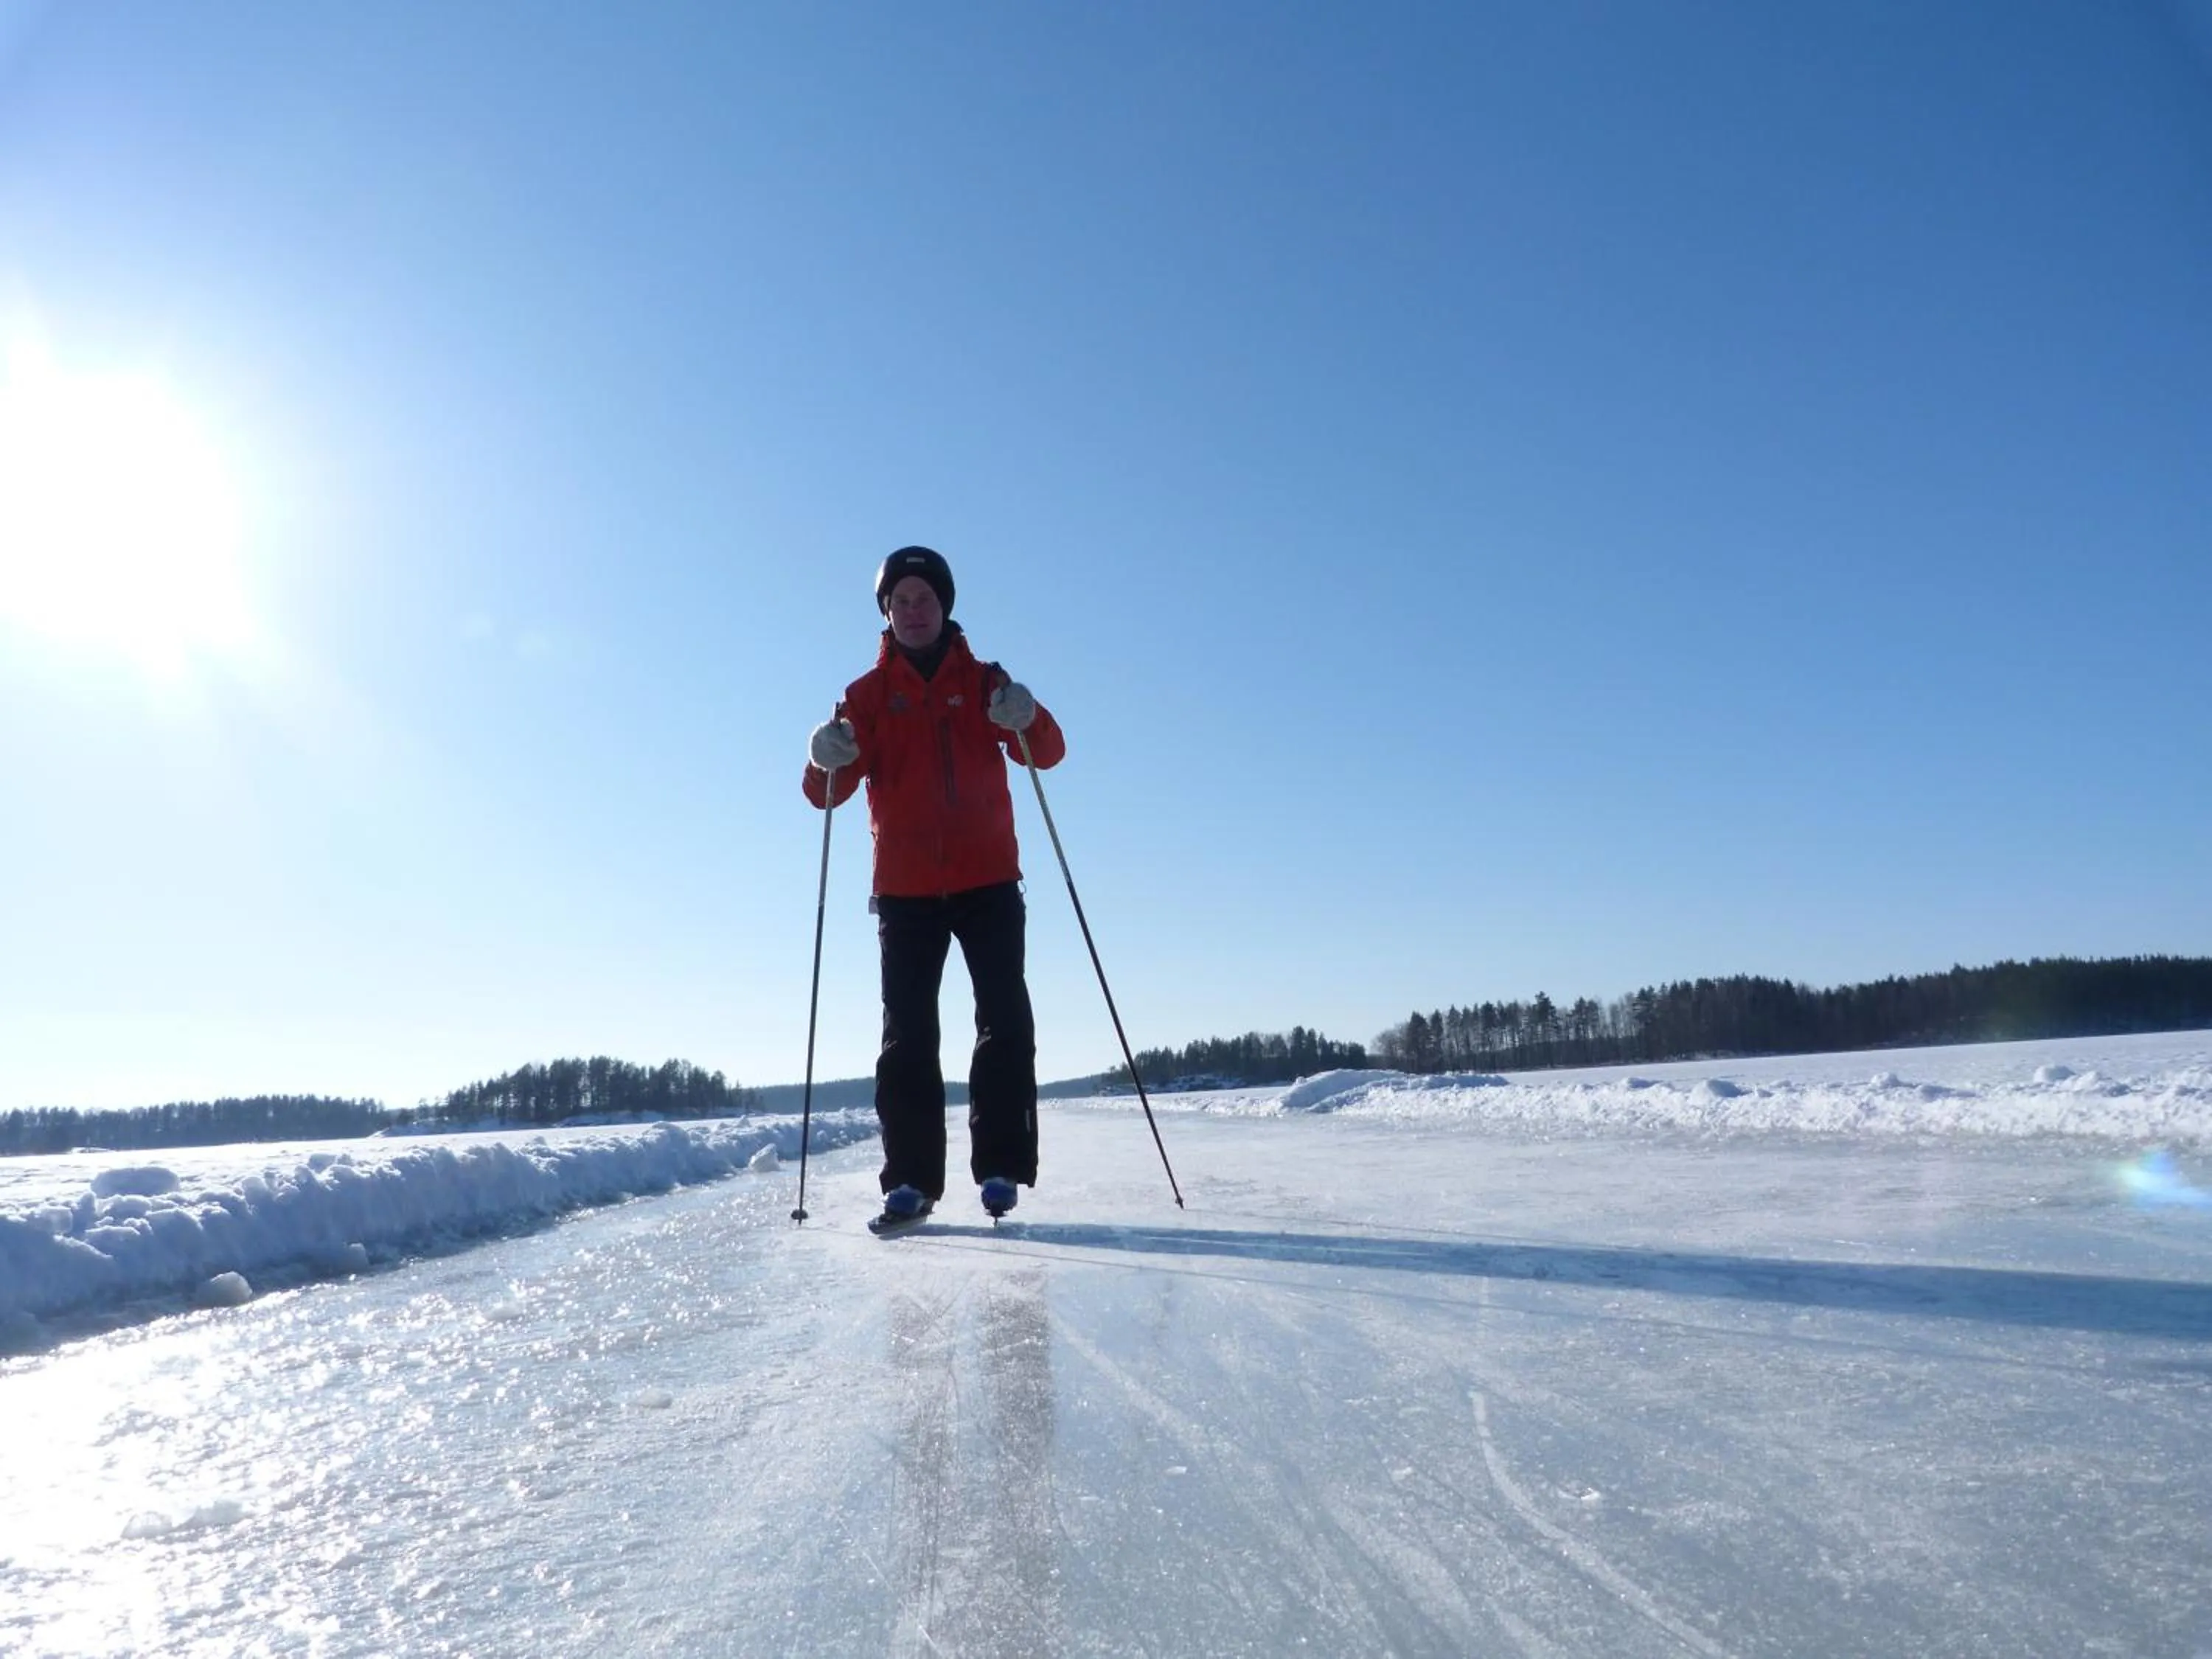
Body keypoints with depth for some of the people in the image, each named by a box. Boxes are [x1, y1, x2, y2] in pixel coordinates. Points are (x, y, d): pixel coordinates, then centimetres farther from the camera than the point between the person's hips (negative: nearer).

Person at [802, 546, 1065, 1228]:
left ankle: (1000, 1167, -1)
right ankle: (910, 1181, 0)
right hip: (905, 888, 0)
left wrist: (1026, 719, -23)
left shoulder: (983, 681, 11)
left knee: (1005, 1021, -7)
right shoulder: (869, 694, 10)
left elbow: (1048, 754, -1)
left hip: (988, 880, 0)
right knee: (907, 1033, -3)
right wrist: (826, 761, -22)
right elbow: (828, 793, 2)